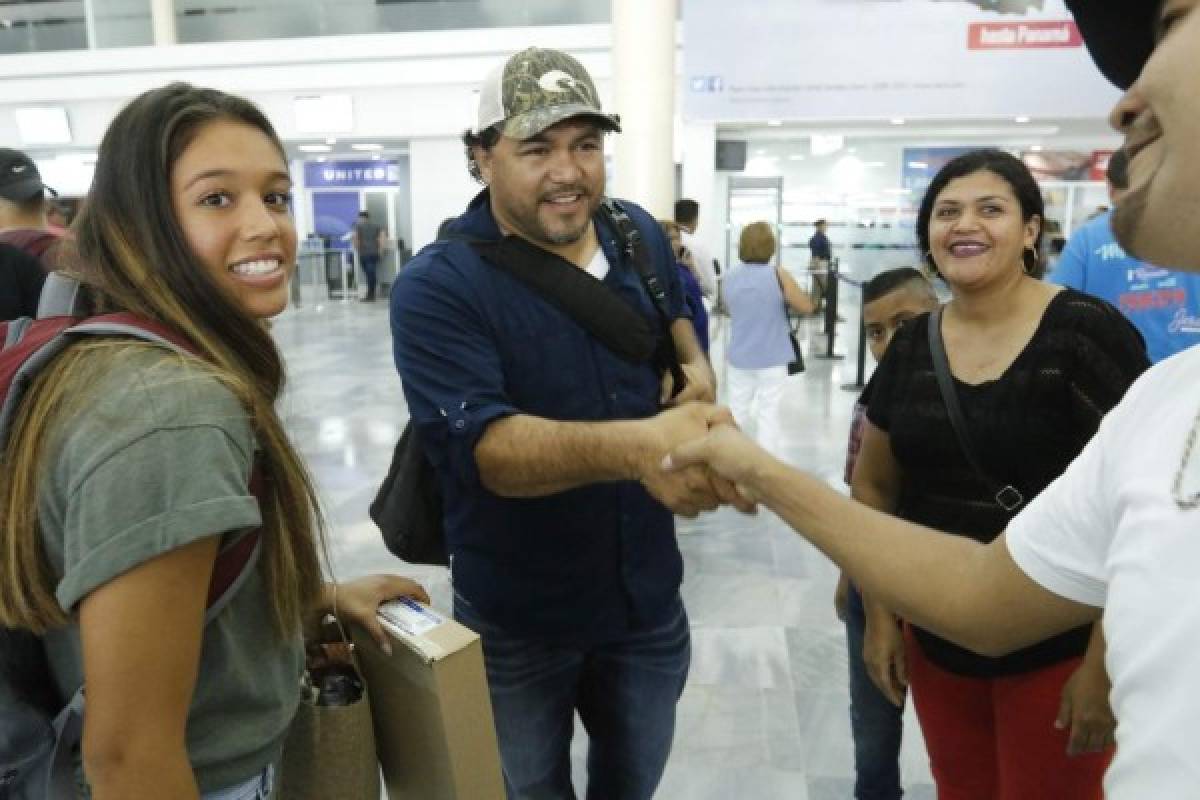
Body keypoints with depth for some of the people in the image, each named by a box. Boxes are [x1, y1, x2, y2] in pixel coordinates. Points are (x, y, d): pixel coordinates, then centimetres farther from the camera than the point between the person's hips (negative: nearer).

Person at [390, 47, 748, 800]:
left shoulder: (642, 236, -3)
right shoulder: (438, 287, -21)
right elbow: (478, 442, -34)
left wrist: (694, 361, -5)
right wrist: (633, 445, -52)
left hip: (649, 596, 4)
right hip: (516, 620, -4)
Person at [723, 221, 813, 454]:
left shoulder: (728, 278, -1)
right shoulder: (778, 275, -14)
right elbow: (806, 307, -6)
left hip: (739, 358, 4)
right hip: (772, 359, -3)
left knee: (738, 411, 15)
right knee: (768, 413, 4)